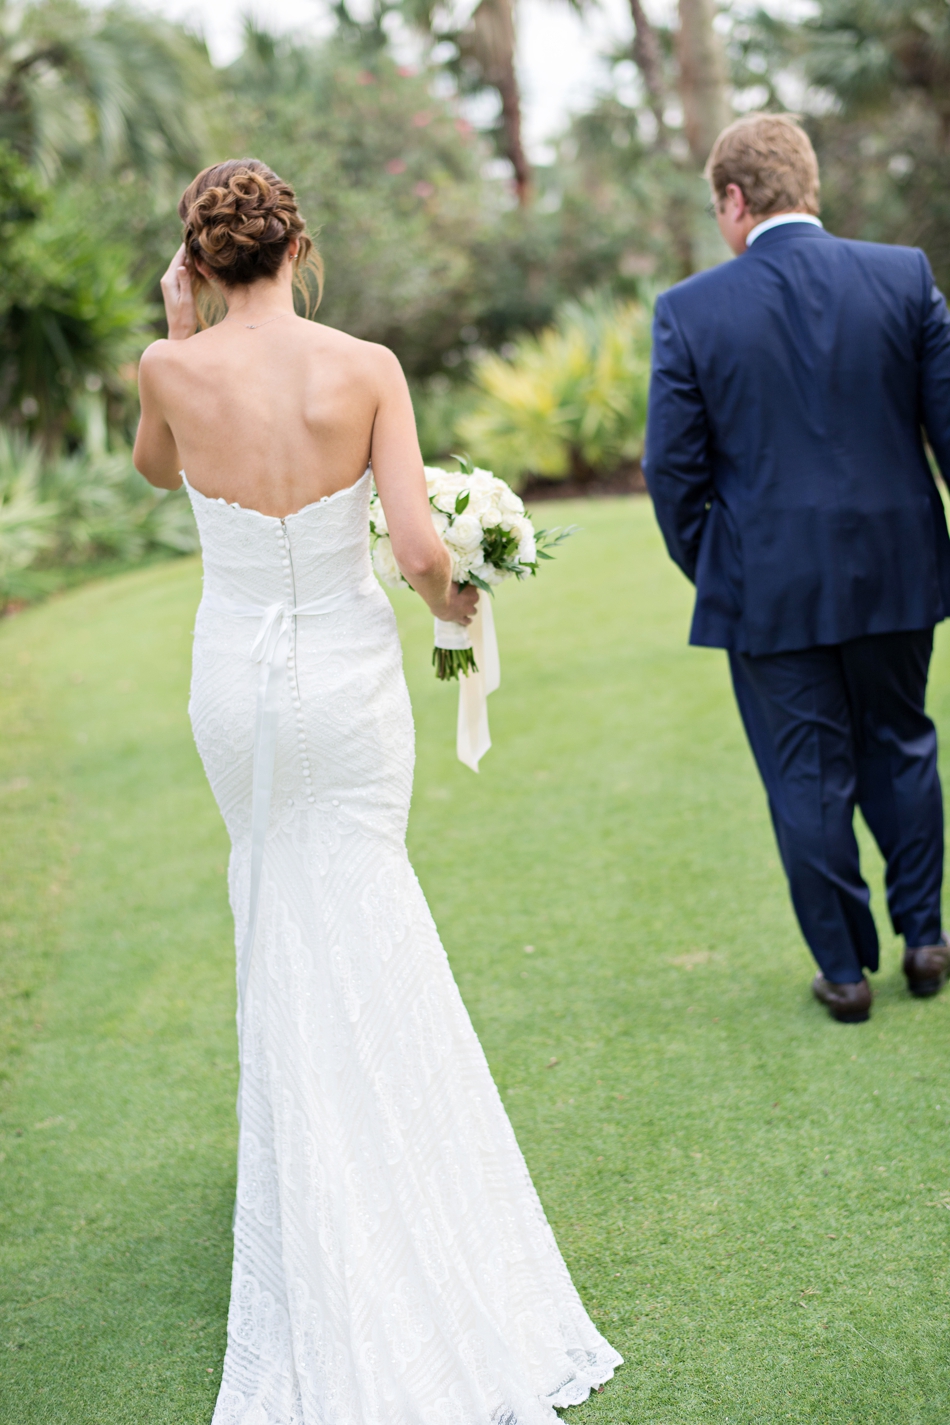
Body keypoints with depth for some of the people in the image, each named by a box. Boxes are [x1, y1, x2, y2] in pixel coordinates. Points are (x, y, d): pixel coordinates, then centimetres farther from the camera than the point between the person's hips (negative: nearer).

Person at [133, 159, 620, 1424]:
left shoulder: (171, 368, -9)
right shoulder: (367, 368, -13)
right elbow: (421, 552, -18)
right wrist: (456, 603, 3)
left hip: (235, 681, 2)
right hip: (349, 679, -2)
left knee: (277, 906, 23)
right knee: (357, 920, 10)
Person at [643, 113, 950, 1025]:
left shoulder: (690, 310, -9)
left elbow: (673, 467, -6)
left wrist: (709, 572, 9)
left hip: (770, 586, -2)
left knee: (808, 777, 9)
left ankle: (843, 970, 19)